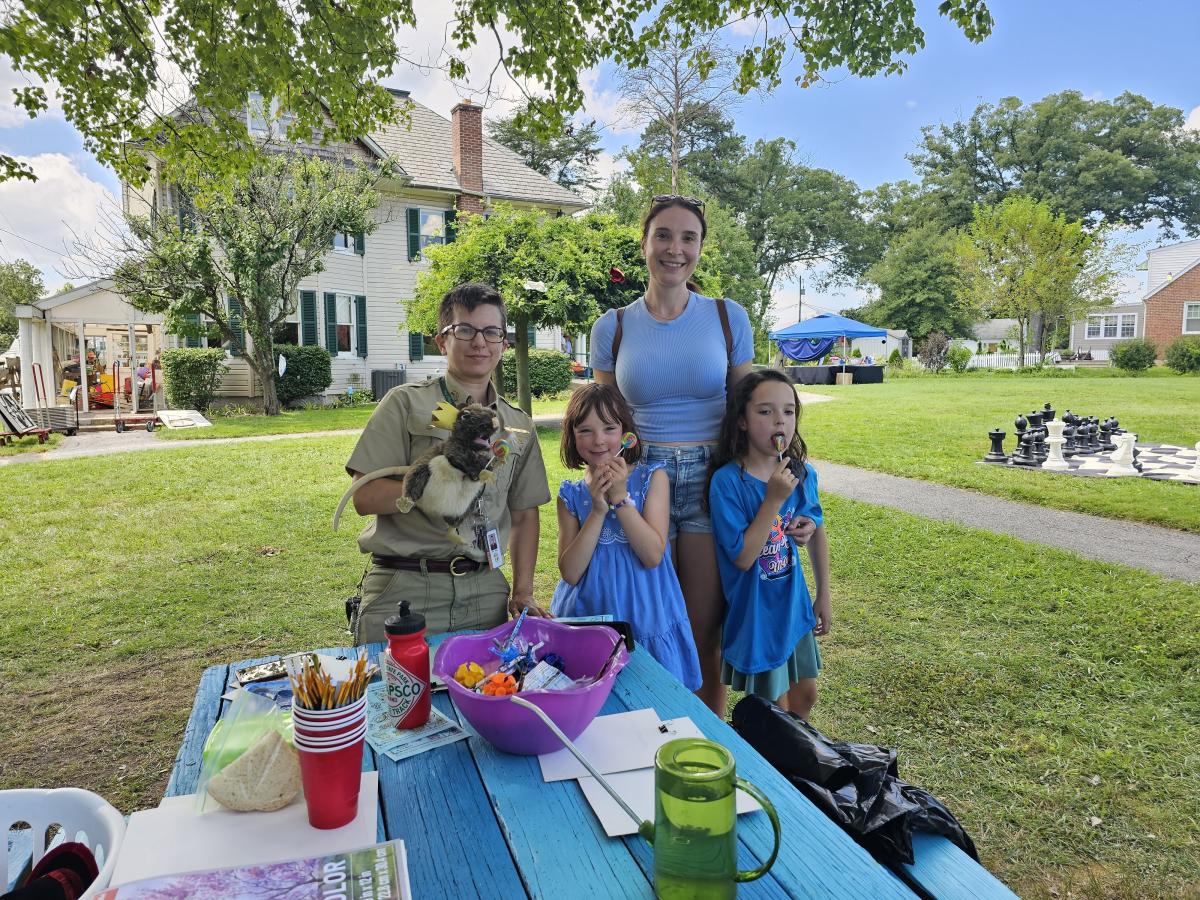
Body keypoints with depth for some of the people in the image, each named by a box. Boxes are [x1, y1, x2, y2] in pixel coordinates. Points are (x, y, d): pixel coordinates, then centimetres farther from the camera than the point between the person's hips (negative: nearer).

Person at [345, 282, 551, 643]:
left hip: (485, 592, 4)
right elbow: (365, 498, -8)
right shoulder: (406, 404, -1)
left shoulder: (519, 426, 12)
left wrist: (523, 593, 7)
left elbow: (524, 515, 15)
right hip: (403, 588, -3)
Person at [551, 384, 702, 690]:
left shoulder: (651, 477, -5)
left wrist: (620, 497, -18)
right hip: (587, 620, 2)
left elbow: (653, 556, -12)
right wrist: (598, 509, -16)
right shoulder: (571, 495, 0)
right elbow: (570, 572, -8)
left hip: (645, 620, -1)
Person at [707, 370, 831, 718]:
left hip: (795, 606, 6)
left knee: (804, 696, 21)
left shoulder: (803, 474, -5)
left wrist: (823, 596, 14)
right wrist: (774, 499, -30)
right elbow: (742, 557, -24)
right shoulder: (727, 481, -22)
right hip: (756, 613, -5)